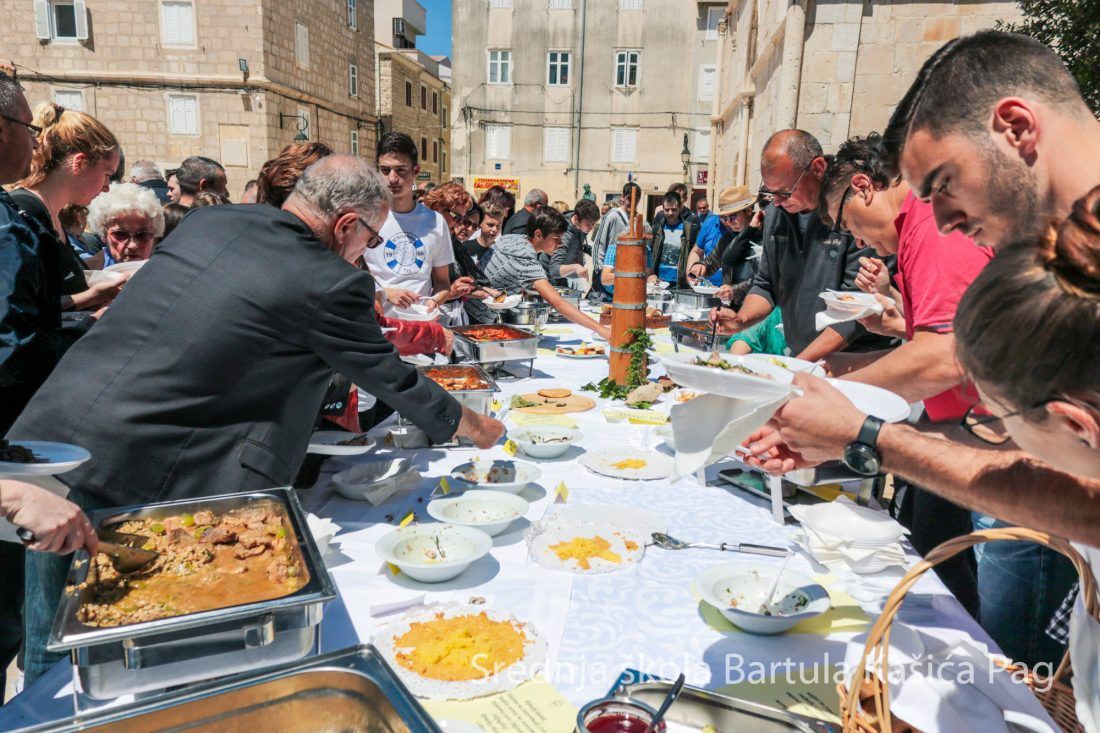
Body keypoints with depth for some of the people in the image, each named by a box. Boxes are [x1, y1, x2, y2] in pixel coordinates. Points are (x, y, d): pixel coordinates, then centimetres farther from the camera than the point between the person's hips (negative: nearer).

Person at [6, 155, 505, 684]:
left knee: (53, 656, 23)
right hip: (147, 485, -7)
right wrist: (475, 427, 16)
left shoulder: (204, 221, 9)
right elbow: (393, 381, 0)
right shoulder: (332, 283, -12)